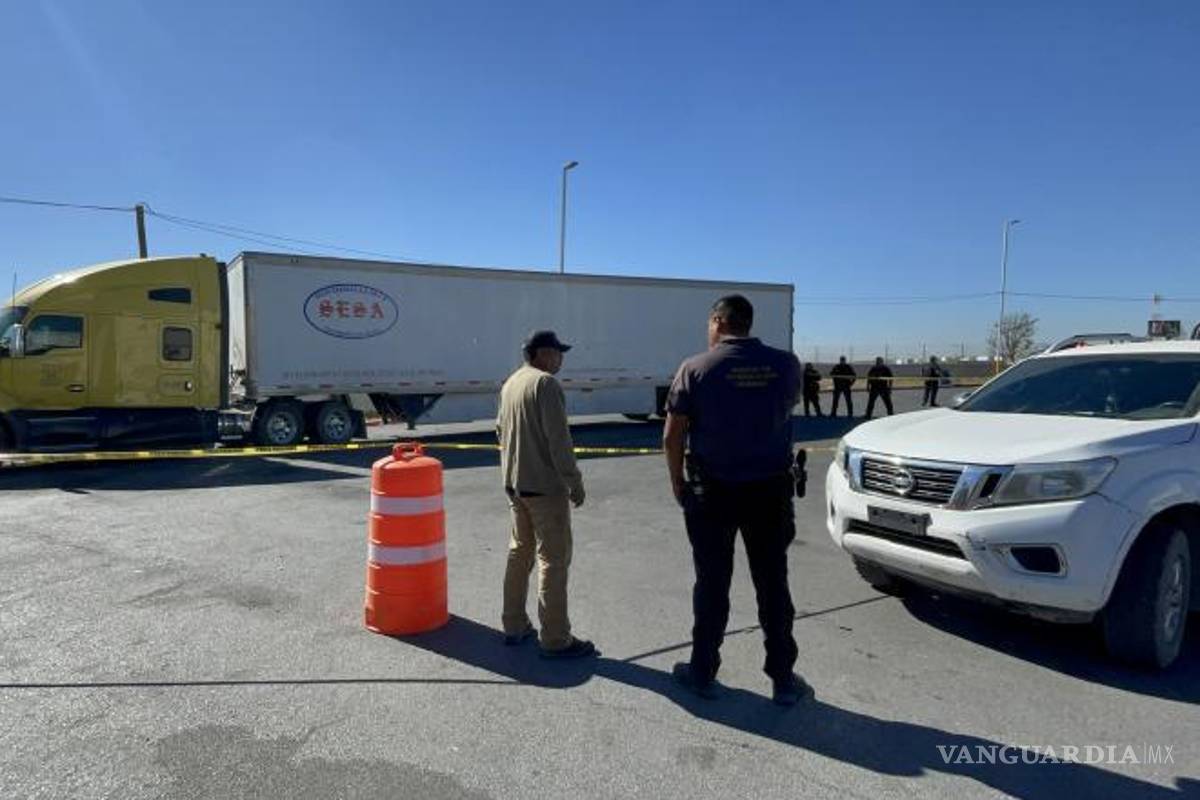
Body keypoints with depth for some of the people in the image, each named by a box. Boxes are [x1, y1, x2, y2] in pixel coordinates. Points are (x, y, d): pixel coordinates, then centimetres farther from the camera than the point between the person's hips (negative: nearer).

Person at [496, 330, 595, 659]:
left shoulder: (510, 383, 12)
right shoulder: (545, 384, -16)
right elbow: (558, 438, -20)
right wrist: (574, 481, -14)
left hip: (514, 484, 9)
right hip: (545, 485, -9)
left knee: (519, 552, 17)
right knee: (553, 559, -2)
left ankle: (514, 626, 27)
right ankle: (555, 639, 4)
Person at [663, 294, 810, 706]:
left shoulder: (696, 368, -10)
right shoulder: (785, 364, -3)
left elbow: (672, 436, -7)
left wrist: (677, 482, 6)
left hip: (713, 491, -2)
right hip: (770, 489, 2)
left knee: (712, 584, 9)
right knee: (773, 584, 11)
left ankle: (703, 672, 22)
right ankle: (784, 679, 21)